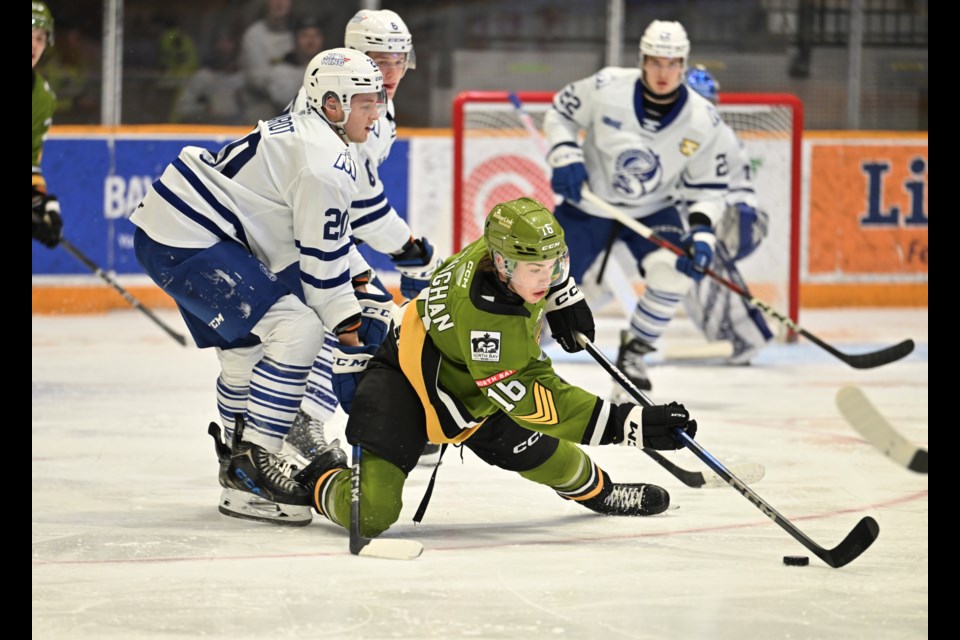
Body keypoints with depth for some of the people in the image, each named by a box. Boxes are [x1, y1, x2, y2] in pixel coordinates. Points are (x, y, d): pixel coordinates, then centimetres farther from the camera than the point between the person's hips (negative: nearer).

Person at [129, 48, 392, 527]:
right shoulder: (324, 160, -15)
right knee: (296, 330, -17)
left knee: (248, 348, 24)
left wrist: (356, 305, 22)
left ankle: (239, 459, 40)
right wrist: (347, 320, -1)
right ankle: (251, 468, -16)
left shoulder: (304, 132, 18)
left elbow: (327, 238, 25)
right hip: (186, 243, -11)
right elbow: (321, 253, -12)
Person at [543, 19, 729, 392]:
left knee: (674, 271, -25)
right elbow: (560, 112, -3)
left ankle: (633, 353, -4)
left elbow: (707, 187, -6)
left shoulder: (703, 122, -16)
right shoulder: (606, 88, -21)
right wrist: (565, 156, -19)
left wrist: (701, 232, -22)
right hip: (588, 204, -1)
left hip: (652, 211, 1)